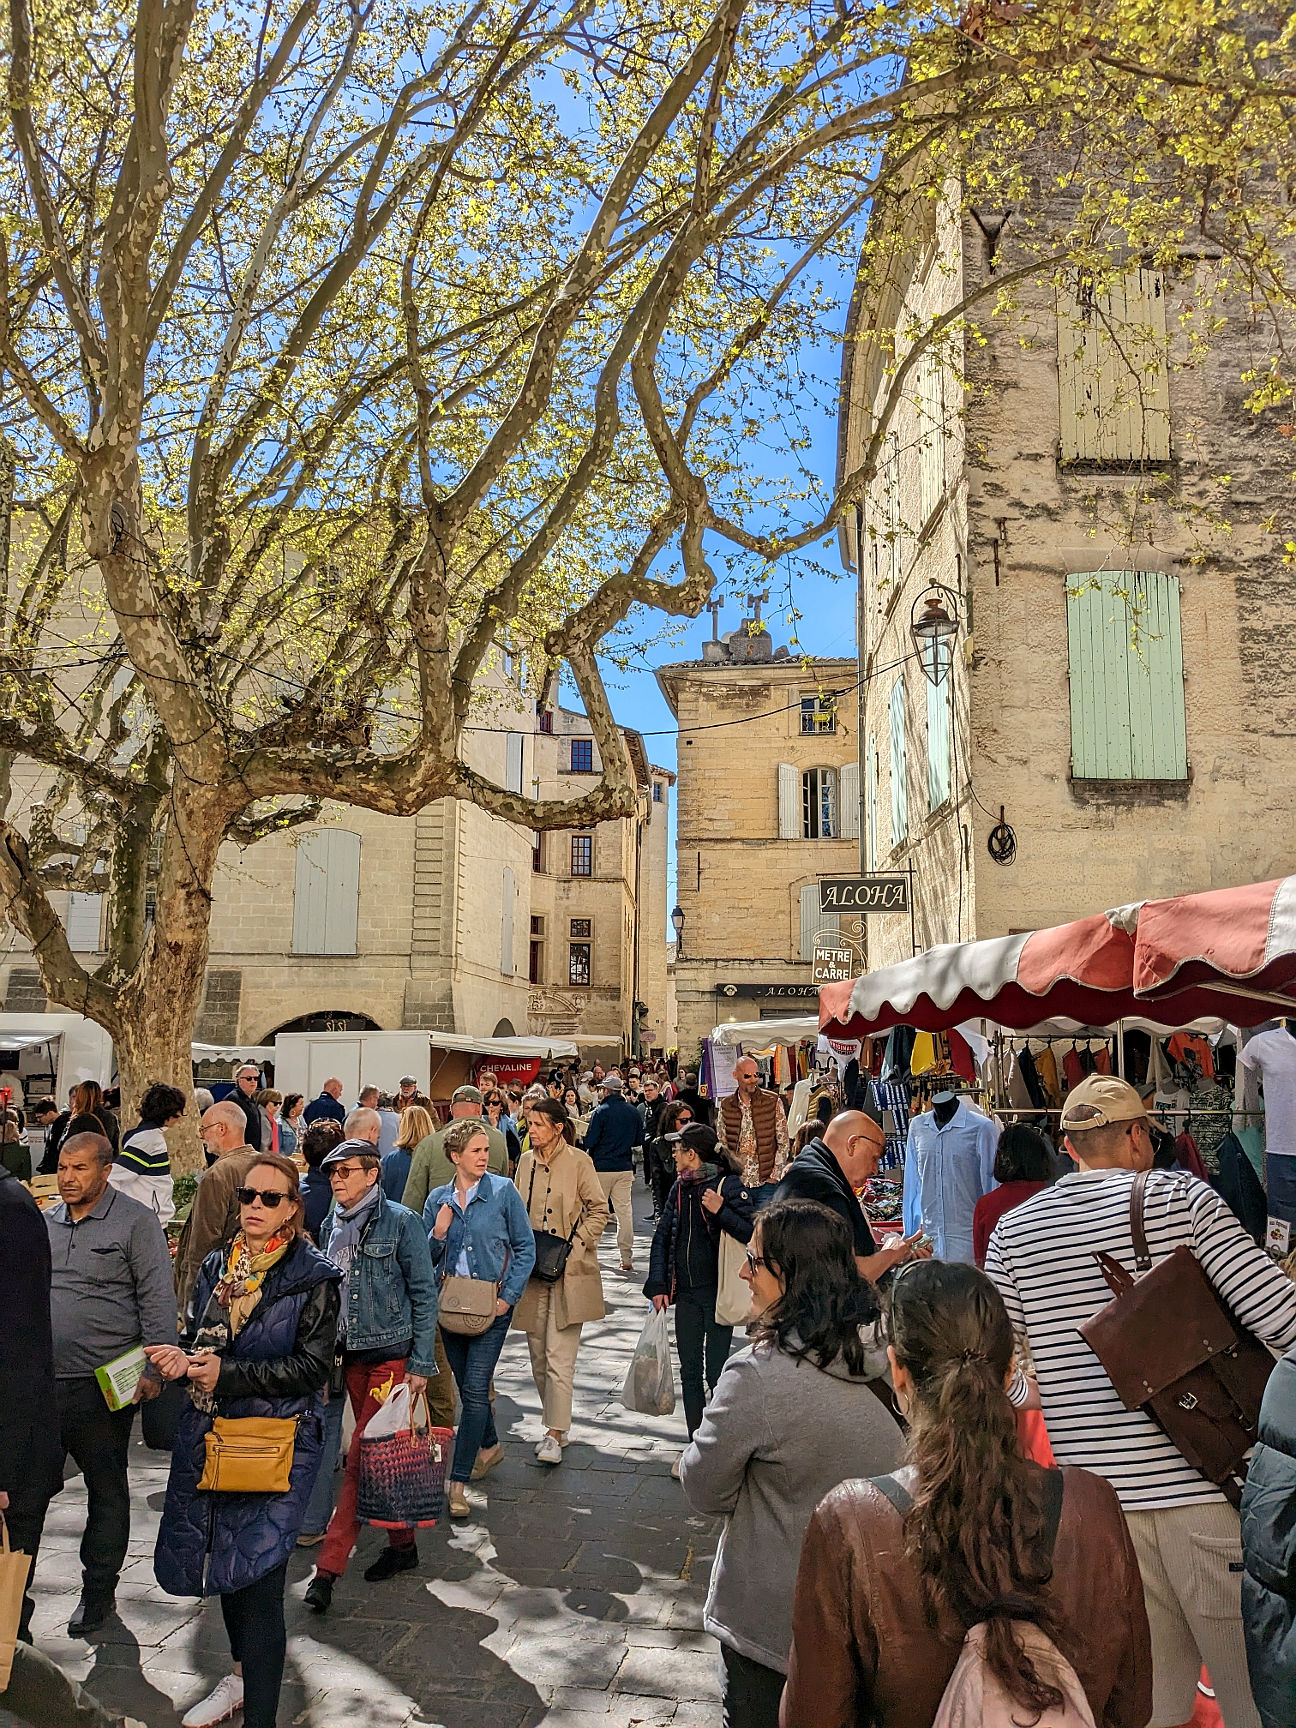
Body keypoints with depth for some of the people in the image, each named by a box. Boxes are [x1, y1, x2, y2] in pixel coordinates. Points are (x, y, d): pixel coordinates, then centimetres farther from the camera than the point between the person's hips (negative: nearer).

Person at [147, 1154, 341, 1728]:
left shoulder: (313, 1277, -10)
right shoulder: (215, 1268, 8)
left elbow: (312, 1366, -13)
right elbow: (194, 1336, 15)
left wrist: (228, 1373, -20)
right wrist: (180, 1356, -9)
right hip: (209, 1432, 6)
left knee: (255, 1575, -9)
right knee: (223, 1559, 19)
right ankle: (244, 1671, 43)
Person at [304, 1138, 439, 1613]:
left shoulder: (400, 1221, -10)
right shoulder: (330, 1226, 7)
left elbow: (424, 1294, -8)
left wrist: (421, 1364, -10)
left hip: (391, 1354, -6)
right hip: (349, 1354, 6)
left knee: (362, 1458, -7)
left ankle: (329, 1565, -1)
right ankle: (403, 1544, 27)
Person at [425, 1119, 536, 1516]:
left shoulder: (503, 1191, -6)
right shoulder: (438, 1199, 2)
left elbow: (526, 1247, -3)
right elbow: (426, 1259, 8)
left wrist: (508, 1296, -10)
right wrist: (438, 1234, -12)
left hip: (492, 1302, -4)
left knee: (475, 1389, -8)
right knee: (467, 1384, 17)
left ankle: (458, 1482, -1)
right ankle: (490, 1445, 42)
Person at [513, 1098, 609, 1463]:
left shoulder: (578, 1161, -8)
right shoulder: (526, 1161, 8)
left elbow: (599, 1210, -4)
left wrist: (574, 1245, -11)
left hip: (569, 1271, -5)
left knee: (560, 1356, -9)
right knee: (538, 1354, 10)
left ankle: (555, 1435, -4)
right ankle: (553, 1424, 24)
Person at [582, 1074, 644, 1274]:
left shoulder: (601, 1111, -11)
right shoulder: (633, 1112, 4)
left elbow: (589, 1142, -12)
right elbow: (639, 1140, 12)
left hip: (602, 1167, -4)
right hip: (625, 1167, 4)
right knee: (625, 1211, 3)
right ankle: (627, 1258, 1)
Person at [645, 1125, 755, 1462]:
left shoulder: (729, 1185, -10)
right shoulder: (680, 1187, 8)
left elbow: (752, 1233, -17)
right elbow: (662, 1238, 11)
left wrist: (721, 1211, -27)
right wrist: (658, 1284, 3)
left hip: (718, 1293, -6)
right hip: (686, 1294, 6)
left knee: (717, 1375, 0)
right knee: (689, 1373, 11)